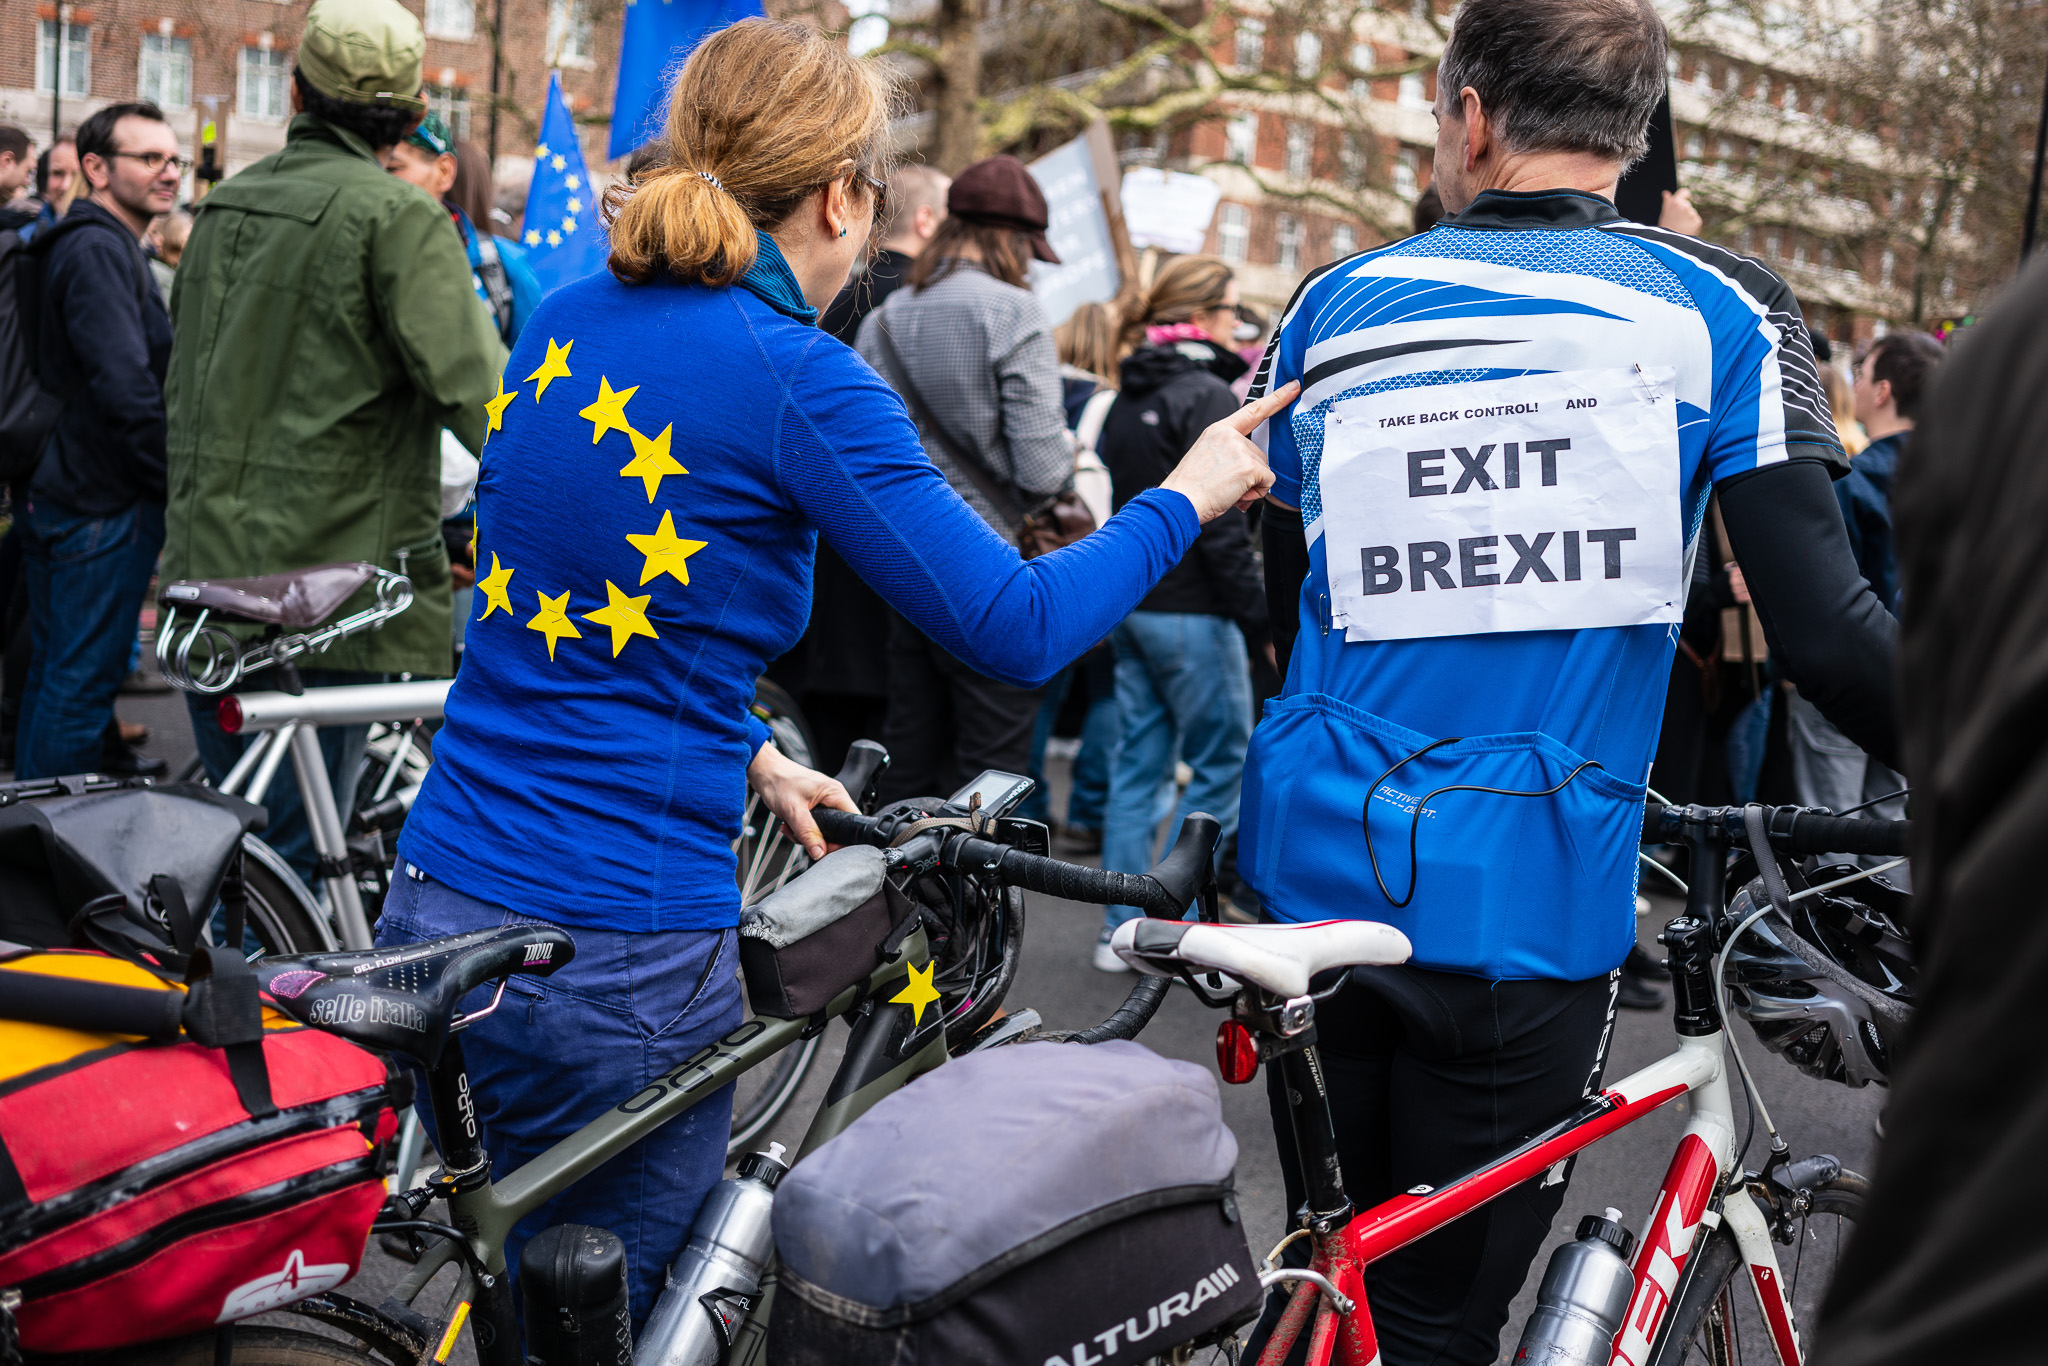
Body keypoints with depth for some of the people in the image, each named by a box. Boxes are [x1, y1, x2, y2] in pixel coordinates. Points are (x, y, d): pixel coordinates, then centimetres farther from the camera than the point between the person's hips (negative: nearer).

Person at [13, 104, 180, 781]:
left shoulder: (106, 247, 18)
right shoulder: (98, 250, -16)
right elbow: (127, 389, -25)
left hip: (63, 491, 11)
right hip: (105, 503, -11)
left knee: (54, 672, 17)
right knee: (83, 678, -4)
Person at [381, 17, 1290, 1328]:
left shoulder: (567, 322, 7)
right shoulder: (800, 382, -15)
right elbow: (1018, 627, -14)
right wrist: (1185, 497, 1)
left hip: (433, 910, 7)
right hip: (618, 958, -7)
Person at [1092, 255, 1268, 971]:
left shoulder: (1128, 397, 13)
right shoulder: (1206, 394, -13)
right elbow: (1221, 523, -18)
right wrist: (1260, 621, -16)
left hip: (1129, 601, 8)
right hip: (1189, 609, -8)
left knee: (1138, 762, 11)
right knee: (1221, 762, 1)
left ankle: (1122, 930, 14)